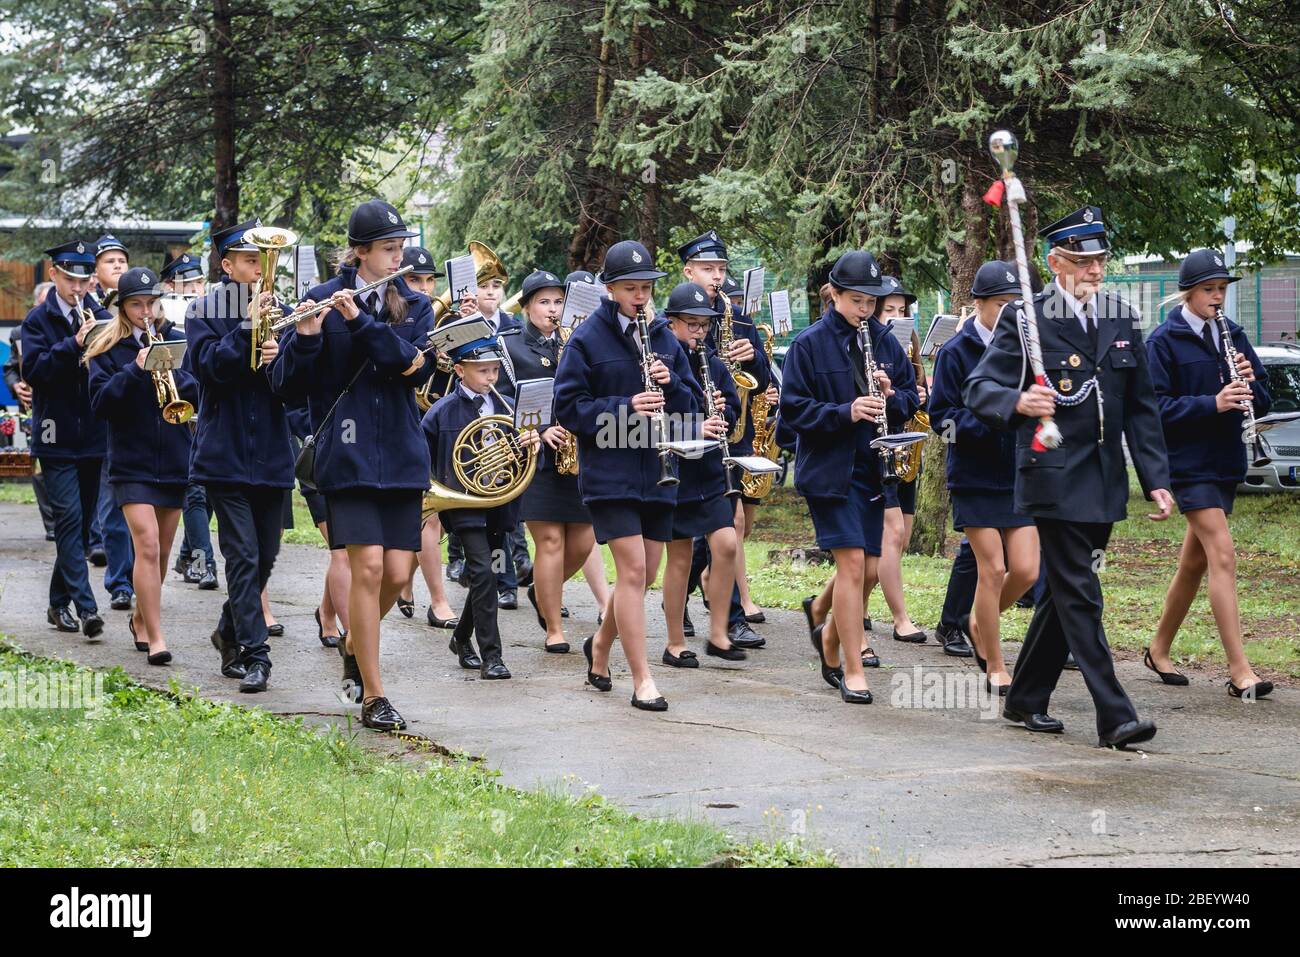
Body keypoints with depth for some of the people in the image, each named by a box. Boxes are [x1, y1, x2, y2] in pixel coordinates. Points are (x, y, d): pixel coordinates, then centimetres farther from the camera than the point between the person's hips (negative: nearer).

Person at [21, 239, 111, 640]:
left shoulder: (101, 317, 7)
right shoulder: (39, 319, -2)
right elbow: (33, 370, -13)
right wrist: (74, 344, -23)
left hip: (93, 434, 4)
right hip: (57, 435, -4)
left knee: (82, 521, 10)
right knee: (69, 516, -12)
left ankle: (59, 602, 22)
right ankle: (86, 607, -17)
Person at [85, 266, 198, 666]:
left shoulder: (176, 341, 7)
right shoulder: (107, 350, 1)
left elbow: (201, 392, 1)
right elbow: (100, 403, -10)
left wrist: (173, 375, -17)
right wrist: (135, 370, -21)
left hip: (174, 462, 3)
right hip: (131, 463, -3)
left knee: (161, 549, 12)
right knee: (147, 546, -16)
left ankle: (141, 618, 33)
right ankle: (155, 637, -15)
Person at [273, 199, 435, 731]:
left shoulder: (415, 307, 9)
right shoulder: (323, 302, -1)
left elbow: (418, 368, -10)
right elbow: (286, 386, -3)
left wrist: (361, 321, -18)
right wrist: (306, 337, -22)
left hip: (401, 456, 4)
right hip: (347, 454, -4)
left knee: (398, 573, 1)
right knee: (368, 566, -12)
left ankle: (354, 643, 32)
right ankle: (374, 698, -4)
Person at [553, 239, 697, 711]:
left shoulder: (663, 336, 11)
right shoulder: (587, 338, -4)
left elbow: (689, 404, 13)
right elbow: (568, 406, -8)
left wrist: (670, 383, -9)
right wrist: (626, 407, -20)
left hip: (657, 472, 5)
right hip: (609, 472, -5)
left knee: (644, 573, 10)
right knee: (632, 570, -10)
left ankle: (600, 645, 34)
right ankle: (642, 680, -7)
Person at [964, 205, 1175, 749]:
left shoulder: (1122, 320, 10)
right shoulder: (1025, 318, -7)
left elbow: (1141, 408, 14)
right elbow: (979, 389, -11)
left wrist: (1156, 479, 7)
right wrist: (1017, 402, -33)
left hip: (1105, 479, 6)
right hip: (1055, 476, -6)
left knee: (1065, 591, 13)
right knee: (1079, 596, -9)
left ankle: (1025, 699, 25)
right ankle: (1114, 718, -10)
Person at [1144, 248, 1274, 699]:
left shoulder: (1232, 336, 11)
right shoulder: (1165, 340, -6)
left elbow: (1261, 402, 11)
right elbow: (1157, 406, -13)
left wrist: (1249, 383, -11)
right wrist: (1212, 403, -24)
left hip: (1225, 460, 7)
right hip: (1189, 462, -7)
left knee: (1194, 561, 13)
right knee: (1223, 554, -16)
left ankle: (1159, 650, 29)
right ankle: (1239, 671, -19)